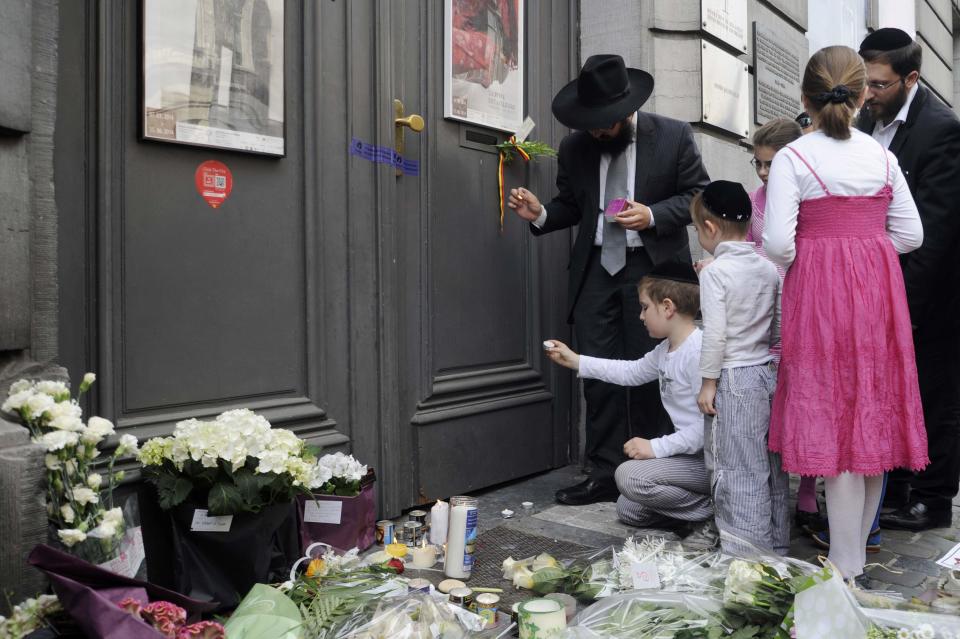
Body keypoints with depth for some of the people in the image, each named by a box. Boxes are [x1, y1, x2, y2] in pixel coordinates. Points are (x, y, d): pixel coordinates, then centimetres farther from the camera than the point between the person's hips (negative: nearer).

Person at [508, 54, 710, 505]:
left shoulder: (673, 136, -2)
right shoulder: (574, 147, 7)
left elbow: (697, 194, 2)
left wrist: (653, 215, -15)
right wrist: (540, 214, -5)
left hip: (653, 268, -3)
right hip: (596, 270, 3)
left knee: (649, 375, 2)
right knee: (599, 376, 2)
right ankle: (606, 475, 11)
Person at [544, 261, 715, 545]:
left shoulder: (699, 351, -24)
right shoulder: (666, 350, 7)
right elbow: (633, 371, 24)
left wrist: (657, 447, -25)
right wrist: (576, 361, 24)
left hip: (708, 457, -10)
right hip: (689, 452, 10)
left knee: (630, 476, -22)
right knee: (627, 510, 12)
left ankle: (712, 511, -8)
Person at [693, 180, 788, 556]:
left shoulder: (714, 273, -15)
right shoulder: (769, 269, 5)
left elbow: (715, 335, -17)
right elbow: (778, 329, 9)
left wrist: (708, 383, -10)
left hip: (733, 381, -7)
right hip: (767, 373, 7)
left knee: (739, 471, 0)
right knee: (770, 465, 16)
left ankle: (745, 552, 6)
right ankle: (777, 546, 28)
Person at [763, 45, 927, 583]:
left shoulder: (792, 158, -7)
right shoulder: (881, 156, 6)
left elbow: (778, 242, -15)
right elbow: (911, 234, 6)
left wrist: (799, 265, 5)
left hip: (818, 294, -5)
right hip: (878, 293, 5)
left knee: (830, 419, 0)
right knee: (873, 416, 12)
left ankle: (846, 569, 7)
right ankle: (858, 548, 26)